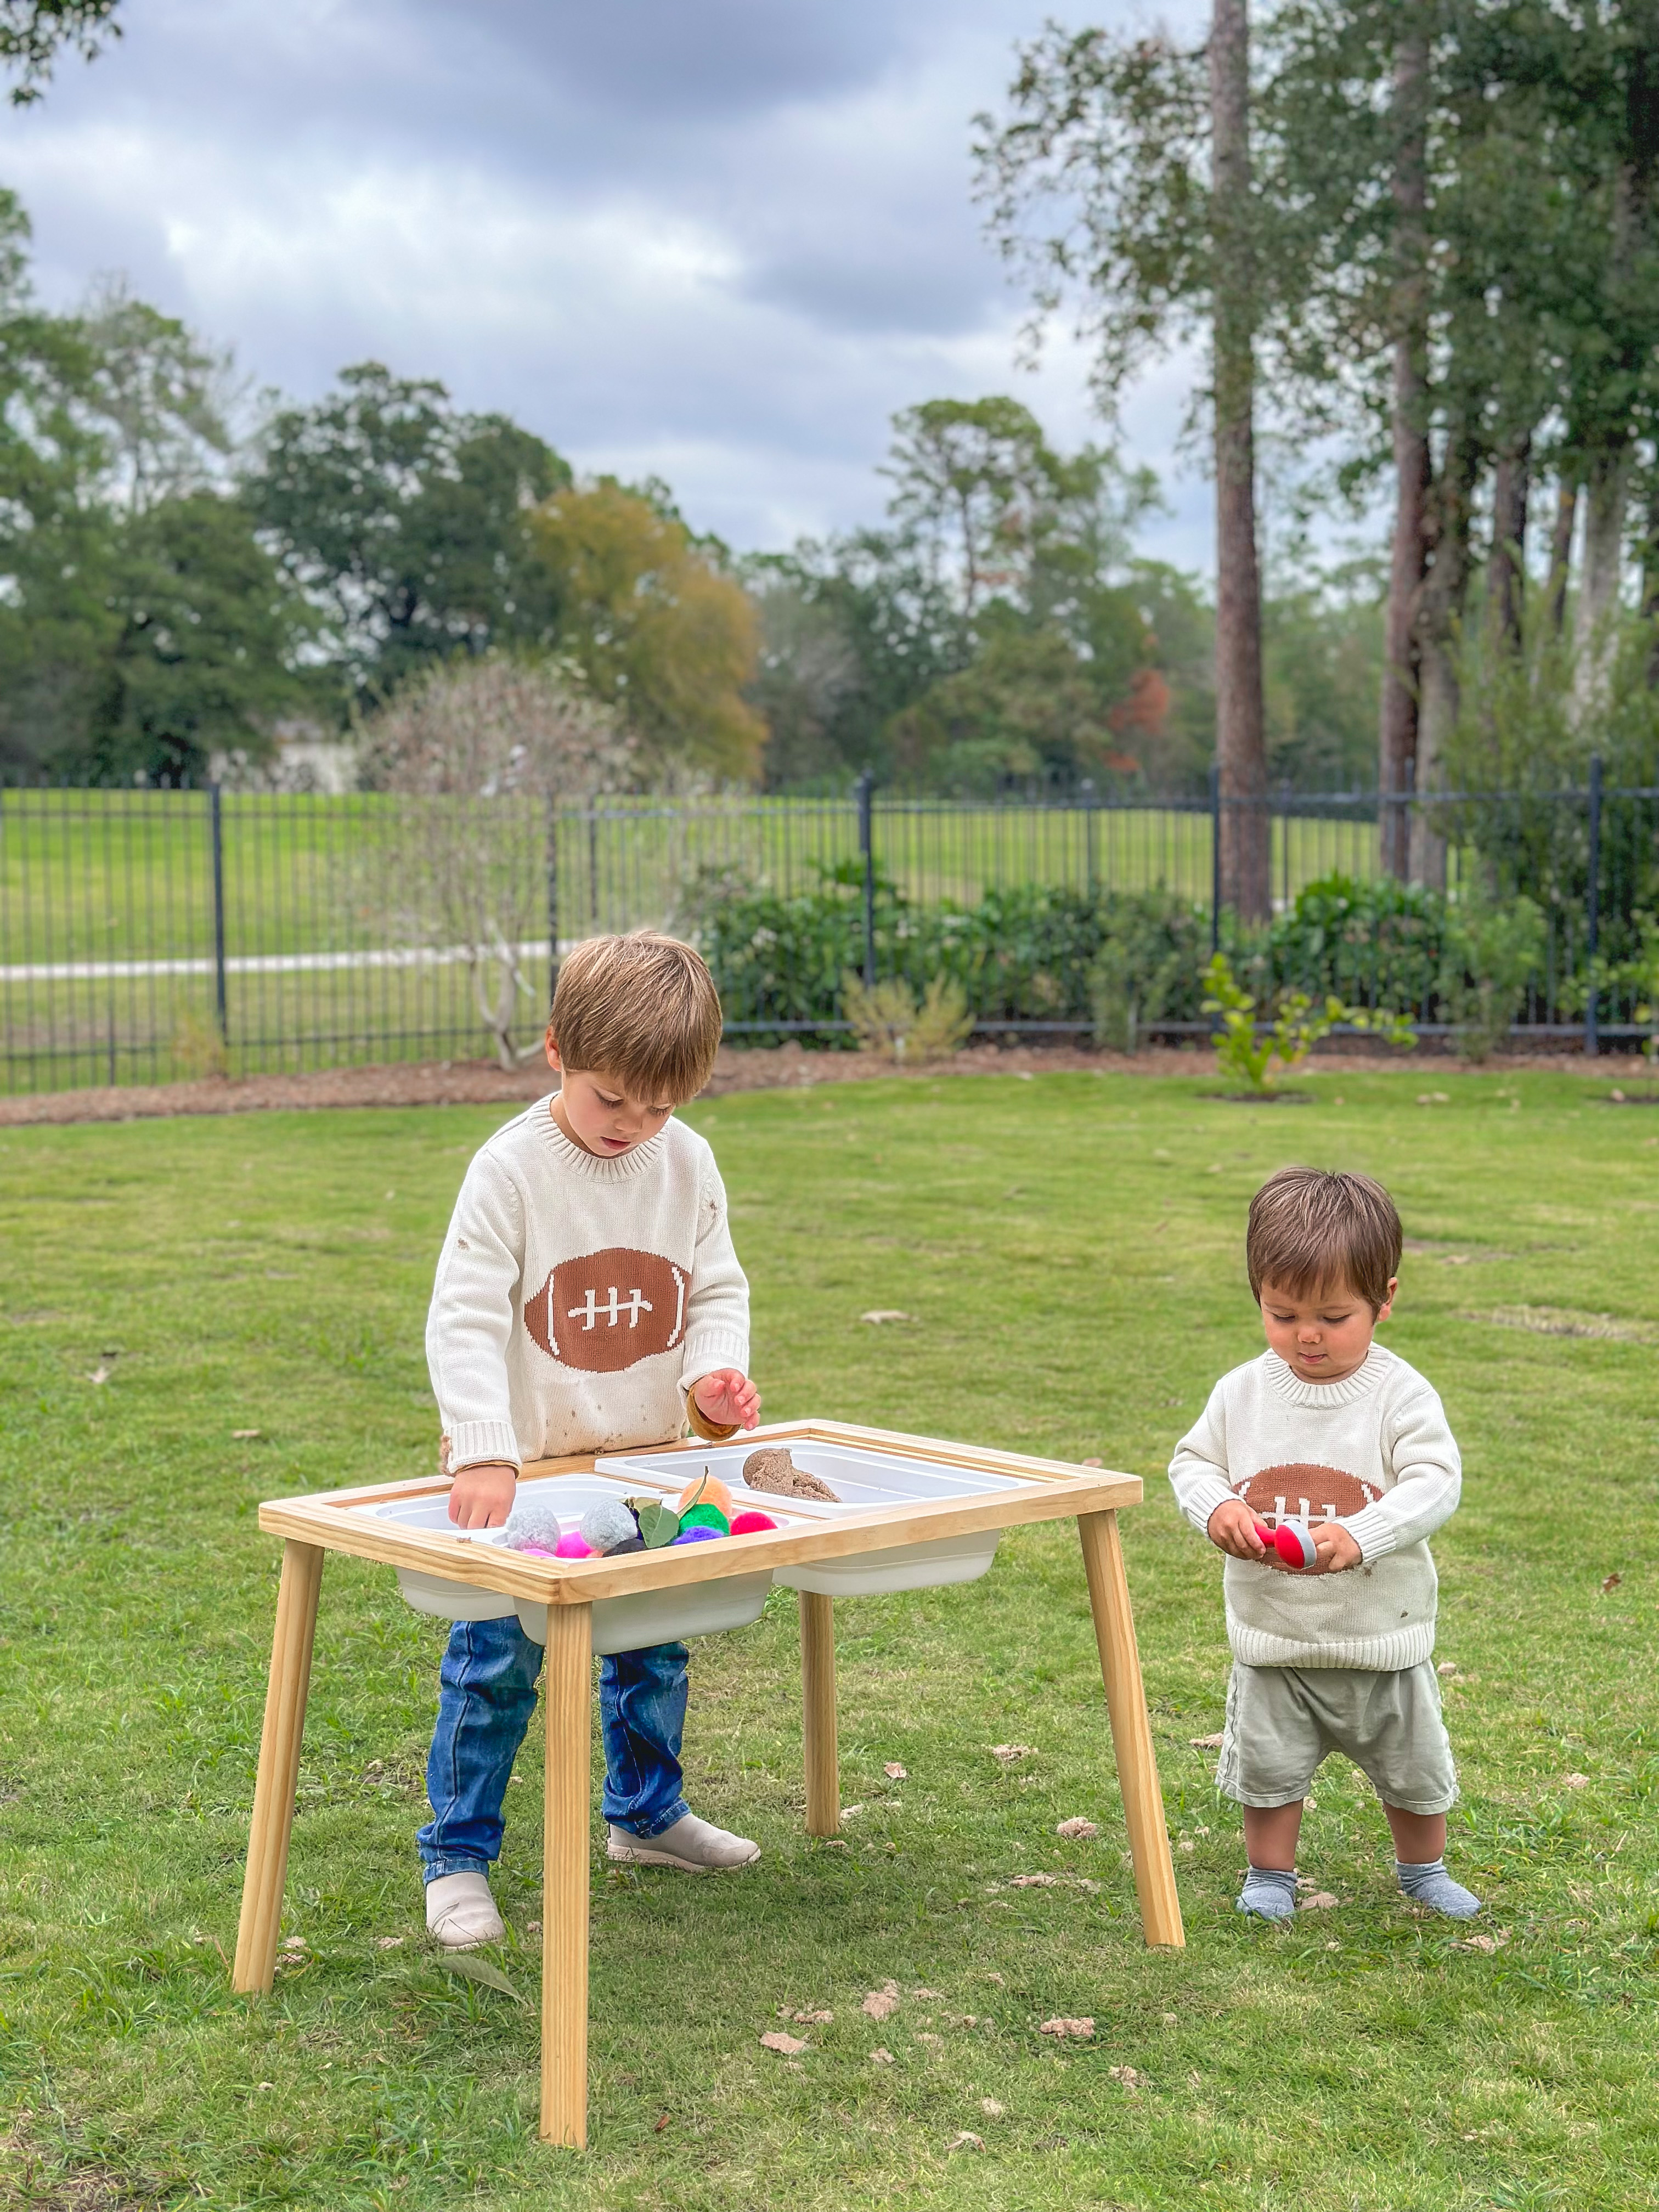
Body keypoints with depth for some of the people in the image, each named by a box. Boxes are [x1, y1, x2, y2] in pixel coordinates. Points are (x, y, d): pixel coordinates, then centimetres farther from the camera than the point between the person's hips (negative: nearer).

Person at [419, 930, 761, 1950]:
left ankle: (648, 1811, 40)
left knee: (655, 1652, 19)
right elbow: (465, 1319, -22)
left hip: (650, 1457, 5)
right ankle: (459, 1856, 15)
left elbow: (718, 1290, 5)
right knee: (496, 1668, 1)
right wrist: (484, 1452, -33)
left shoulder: (688, 1163, -3)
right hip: (527, 1467, -5)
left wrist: (713, 1371, -16)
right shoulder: (511, 1170, -18)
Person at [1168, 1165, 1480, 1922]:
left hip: (1381, 1635, -1)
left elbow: (1435, 1482, -22)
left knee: (1411, 1765, 16)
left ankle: (1423, 1869, 40)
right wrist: (1216, 1508, -20)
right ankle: (1270, 1875, 32)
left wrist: (1360, 1537, -37)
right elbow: (1192, 1460, 3)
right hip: (1271, 1635, 1)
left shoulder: (1400, 1395, -14)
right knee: (1267, 1764, 10)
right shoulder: (1243, 1392, -4)